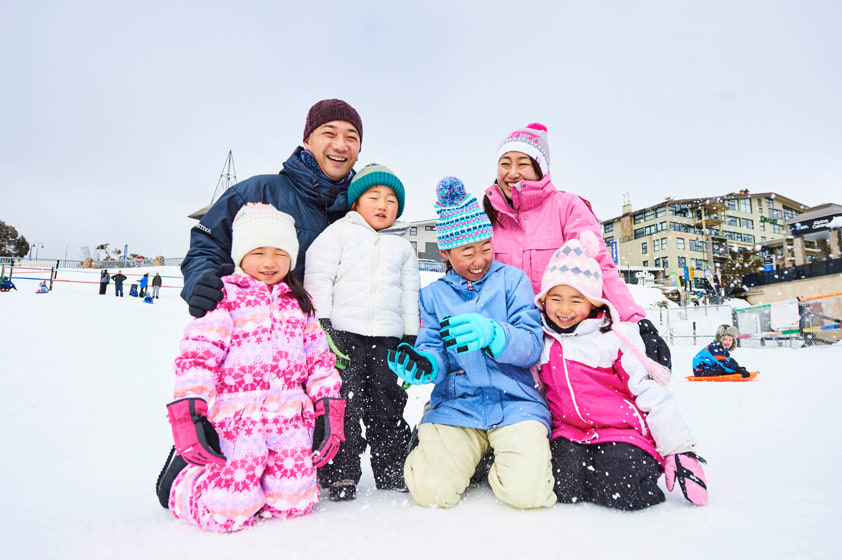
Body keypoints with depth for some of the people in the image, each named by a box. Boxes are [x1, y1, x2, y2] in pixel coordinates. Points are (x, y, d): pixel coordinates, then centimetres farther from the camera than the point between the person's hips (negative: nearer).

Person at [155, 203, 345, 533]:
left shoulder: (299, 304, 16)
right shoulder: (223, 297, 2)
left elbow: (319, 358, 15)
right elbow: (196, 354, -7)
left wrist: (328, 410, 6)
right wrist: (190, 414, -17)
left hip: (291, 418, 5)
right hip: (235, 416, -4)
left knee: (293, 502, 1)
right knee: (229, 511, -10)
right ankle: (180, 480, 21)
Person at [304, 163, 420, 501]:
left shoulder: (403, 247, 18)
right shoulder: (339, 232, 7)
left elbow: (410, 295, 19)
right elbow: (317, 278, 0)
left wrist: (411, 339, 13)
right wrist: (322, 324, -9)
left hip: (388, 337, 3)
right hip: (343, 332, -3)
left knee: (386, 402, 8)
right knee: (344, 402, -4)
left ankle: (392, 470, 22)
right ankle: (340, 474, 10)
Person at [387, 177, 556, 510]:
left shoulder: (512, 279, 4)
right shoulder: (432, 294, 11)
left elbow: (531, 346, -7)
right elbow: (434, 353, 5)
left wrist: (491, 334, -29)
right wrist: (423, 365, -21)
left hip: (515, 402, -1)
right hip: (455, 405, 1)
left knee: (527, 491, -20)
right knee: (430, 490, -17)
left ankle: (504, 462, 15)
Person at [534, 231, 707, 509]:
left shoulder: (613, 338, -7)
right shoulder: (540, 341, 5)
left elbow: (651, 393, -6)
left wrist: (679, 450, -7)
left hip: (622, 432, -2)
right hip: (570, 435, 3)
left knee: (621, 492, -25)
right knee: (567, 487, -23)